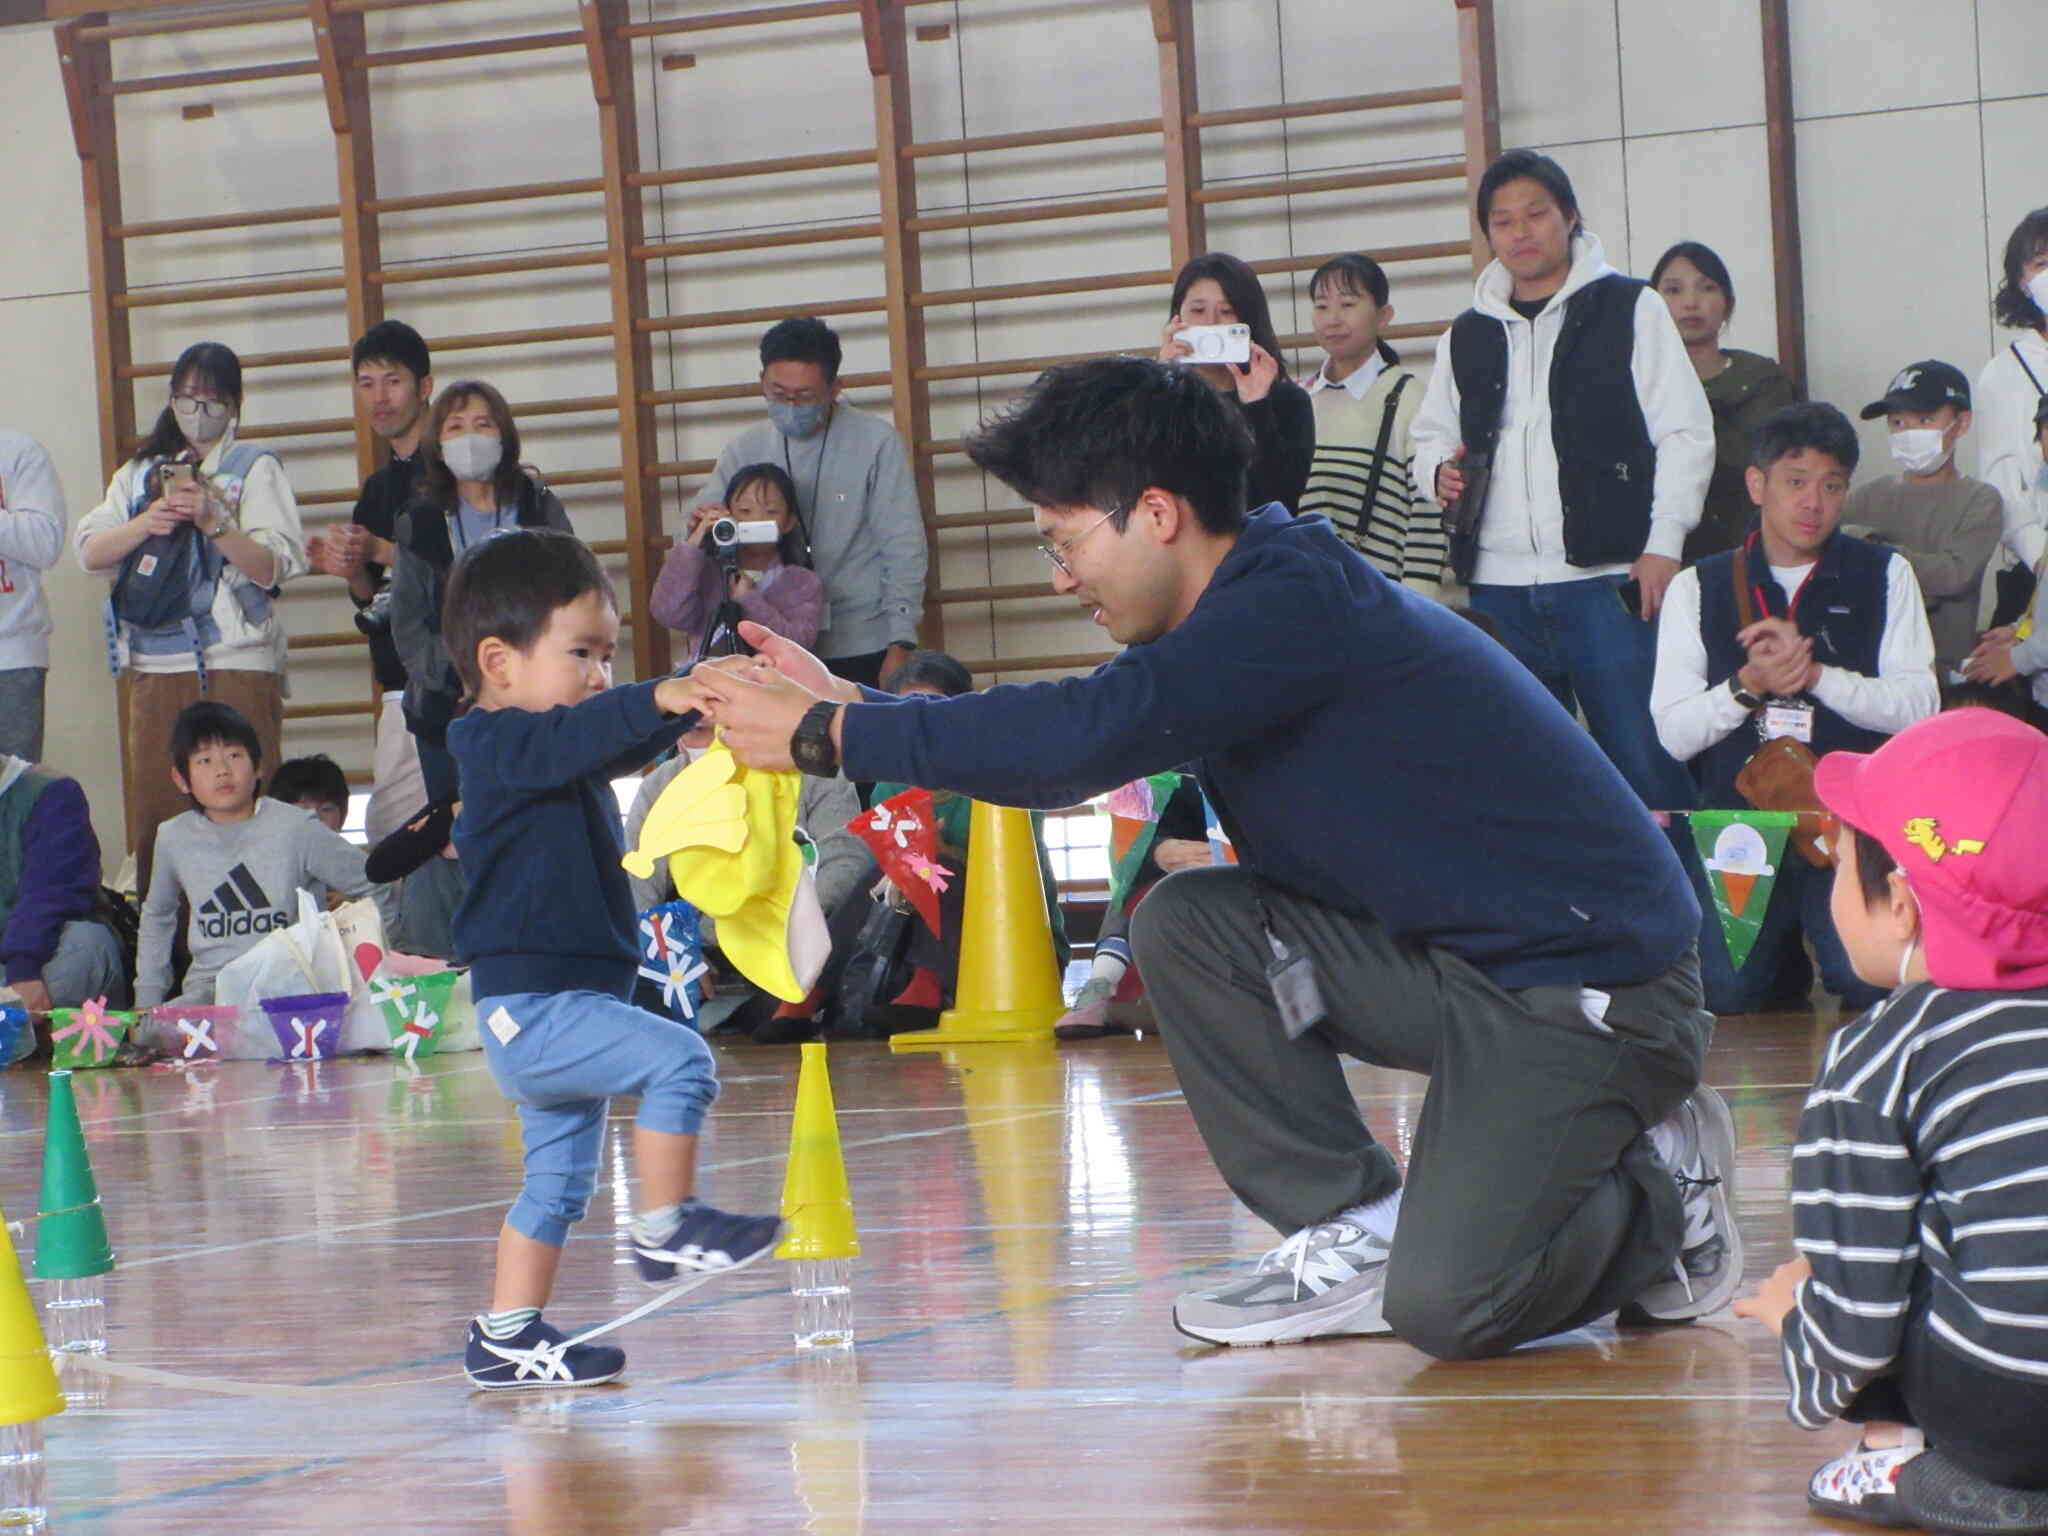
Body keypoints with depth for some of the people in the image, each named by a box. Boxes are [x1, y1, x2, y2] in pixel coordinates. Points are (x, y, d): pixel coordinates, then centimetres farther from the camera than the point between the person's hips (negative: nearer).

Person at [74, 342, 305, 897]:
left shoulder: (255, 468, 7)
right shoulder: (140, 472, 20)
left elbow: (271, 568, -4)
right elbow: (91, 550, 7)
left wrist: (212, 522, -17)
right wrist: (148, 524, -10)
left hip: (236, 662, -4)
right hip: (155, 664, 4)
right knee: (155, 809, -1)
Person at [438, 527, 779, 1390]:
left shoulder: (568, 756, 17)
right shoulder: (500, 747, -13)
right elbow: (573, 736, -31)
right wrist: (662, 699, -45)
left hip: (558, 1008, 10)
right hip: (533, 1005, -10)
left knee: (559, 1179, 15)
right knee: (679, 1059, -23)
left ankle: (507, 1338, 20)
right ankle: (665, 1227, -15)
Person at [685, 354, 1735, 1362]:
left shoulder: (1300, 604, -21)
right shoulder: (1253, 607, 9)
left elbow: (1088, 736, -31)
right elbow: (1087, 750, 12)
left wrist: (826, 736, -25)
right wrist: (847, 704, 5)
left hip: (1594, 980, -9)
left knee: (1445, 1304, -24)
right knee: (1185, 926, -1)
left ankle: (1656, 1200, 6)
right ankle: (1359, 1230, 2)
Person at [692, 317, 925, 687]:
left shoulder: (876, 442, -5)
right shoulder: (745, 449, 6)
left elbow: (904, 549, -5)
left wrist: (900, 647, -11)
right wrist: (700, 528, -17)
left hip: (863, 648, -3)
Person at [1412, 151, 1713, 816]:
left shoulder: (1630, 310, 5)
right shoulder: (1467, 336, 17)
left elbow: (1686, 433, 0)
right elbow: (1432, 435, 28)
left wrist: (1663, 543, -9)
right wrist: (1440, 470, 4)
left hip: (1606, 580, -4)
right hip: (1498, 587, 4)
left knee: (1644, 760, -8)